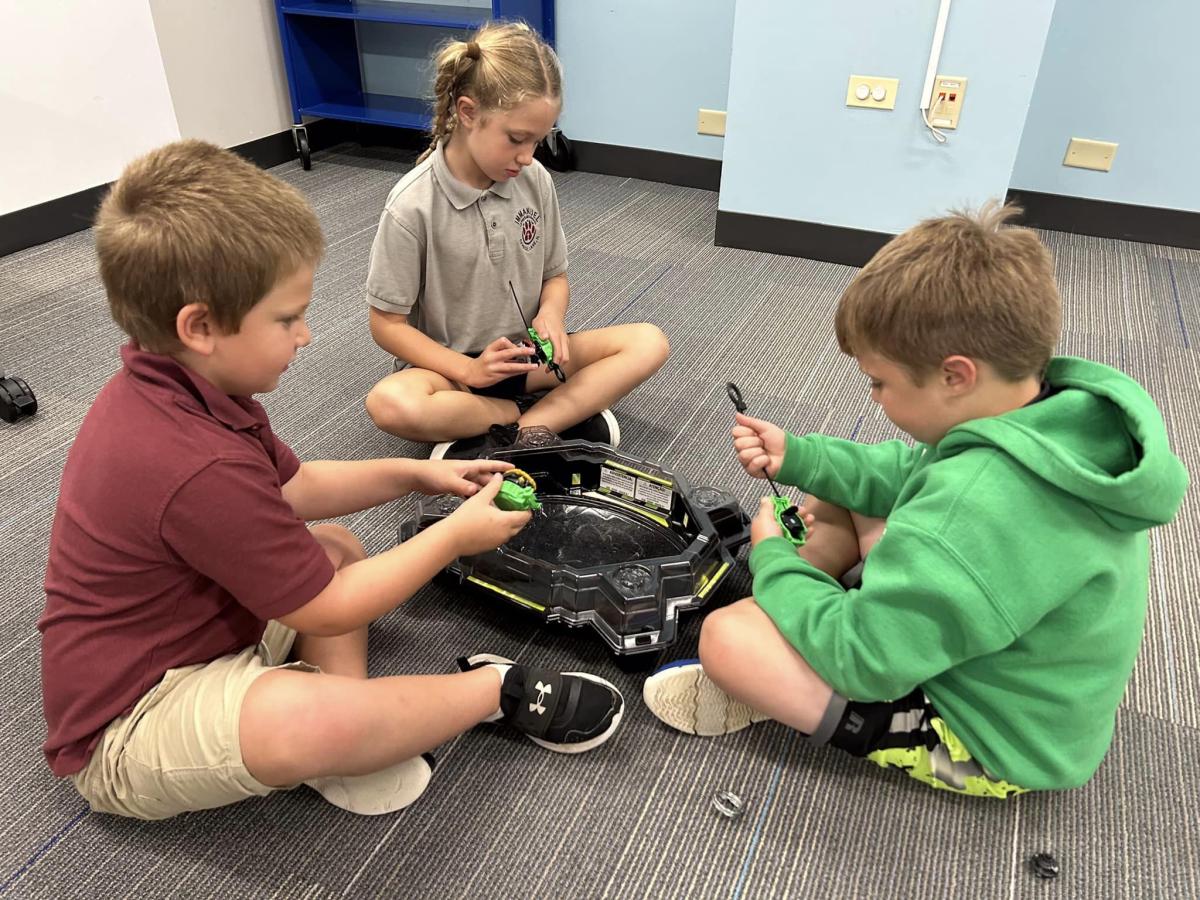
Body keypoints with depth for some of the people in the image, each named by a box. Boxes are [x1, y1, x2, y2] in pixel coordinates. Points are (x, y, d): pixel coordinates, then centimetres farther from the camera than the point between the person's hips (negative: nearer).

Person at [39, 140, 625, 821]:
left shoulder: (169, 390, -3)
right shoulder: (201, 470, -33)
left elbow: (292, 487, 12)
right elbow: (328, 611, -22)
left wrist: (415, 474, 5)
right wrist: (457, 535, -13)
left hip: (186, 634, 10)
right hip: (124, 736, -10)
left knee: (339, 548, 15)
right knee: (307, 720, -39)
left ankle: (358, 749, -6)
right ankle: (500, 689, -10)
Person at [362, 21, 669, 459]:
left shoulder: (535, 180, -5)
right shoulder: (412, 206, -17)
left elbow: (555, 276, 7)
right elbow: (386, 323, -12)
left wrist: (550, 315, -16)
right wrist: (471, 371, -22)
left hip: (524, 355, 4)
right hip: (450, 365, -3)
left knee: (649, 343, -14)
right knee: (390, 404, -37)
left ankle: (518, 436, -25)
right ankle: (568, 411, -19)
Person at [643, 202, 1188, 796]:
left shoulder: (975, 506, -40)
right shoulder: (1067, 414, -10)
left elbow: (863, 659, -30)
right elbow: (911, 474, 6)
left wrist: (773, 559, -14)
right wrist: (797, 458, -3)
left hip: (987, 743, -8)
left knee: (727, 638, -22)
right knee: (837, 499, 10)